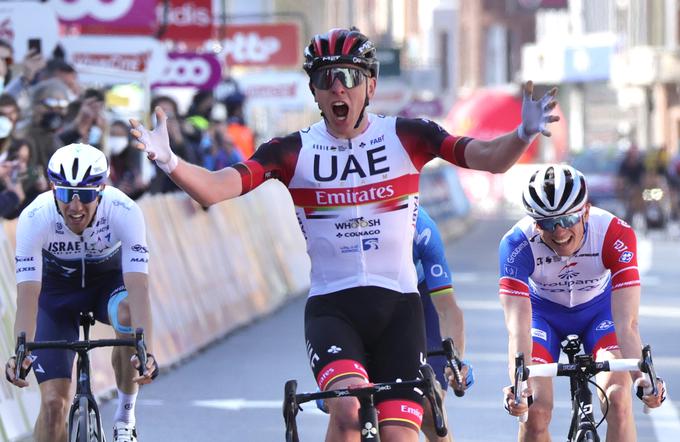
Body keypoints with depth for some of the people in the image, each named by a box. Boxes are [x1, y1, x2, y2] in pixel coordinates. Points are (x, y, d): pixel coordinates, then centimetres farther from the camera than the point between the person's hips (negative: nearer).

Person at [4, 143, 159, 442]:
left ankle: (125, 415, -15)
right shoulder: (33, 219, -30)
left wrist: (147, 351, -52)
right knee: (53, 402, -13)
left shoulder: (125, 212, -31)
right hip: (56, 288, 0)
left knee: (127, 313, -36)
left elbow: (138, 288, -38)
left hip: (109, 280, 0)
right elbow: (27, 297, -34)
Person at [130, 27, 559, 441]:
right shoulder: (294, 152, -1)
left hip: (397, 305, 1)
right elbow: (218, 187, -14)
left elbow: (487, 158, -12)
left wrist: (523, 136, -34)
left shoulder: (405, 137, 0)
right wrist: (170, 163, -34)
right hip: (331, 307, -1)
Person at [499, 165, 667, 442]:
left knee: (617, 397, -23)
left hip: (599, 309, 0)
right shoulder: (517, 244, -34)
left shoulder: (616, 235, -34)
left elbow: (626, 324, -38)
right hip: (544, 312, 0)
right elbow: (518, 328, -41)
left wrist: (641, 377, -55)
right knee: (535, 410, -18)